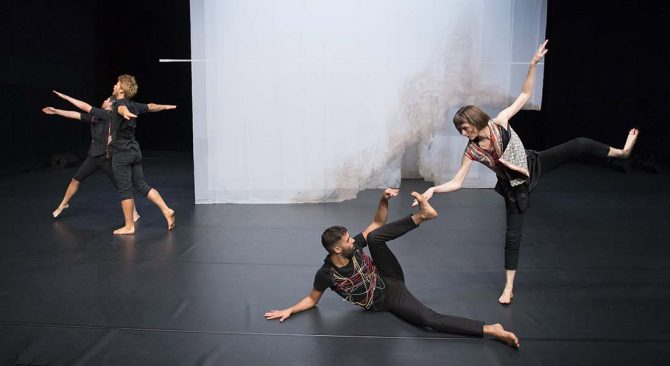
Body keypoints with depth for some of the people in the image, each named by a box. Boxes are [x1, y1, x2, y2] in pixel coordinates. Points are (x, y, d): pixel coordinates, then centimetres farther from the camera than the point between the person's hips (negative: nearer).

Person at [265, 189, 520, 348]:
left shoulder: (355, 247, -11)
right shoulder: (326, 274, -19)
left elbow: (377, 225, -3)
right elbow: (312, 299, -2)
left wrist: (384, 200, -17)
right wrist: (289, 310, -14)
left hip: (391, 283, 3)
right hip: (387, 302, -3)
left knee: (374, 237, -22)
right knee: (430, 319, -26)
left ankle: (422, 215, -30)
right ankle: (490, 330, -26)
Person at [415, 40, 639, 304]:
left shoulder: (500, 121, -18)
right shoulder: (471, 151, -19)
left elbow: (524, 95, -13)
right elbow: (456, 183, -19)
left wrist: (533, 64, -23)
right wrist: (434, 190, -35)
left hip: (534, 164, 2)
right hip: (515, 187, -1)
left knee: (579, 145, -9)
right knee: (513, 234, 0)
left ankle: (621, 151, 20)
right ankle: (508, 288, 10)